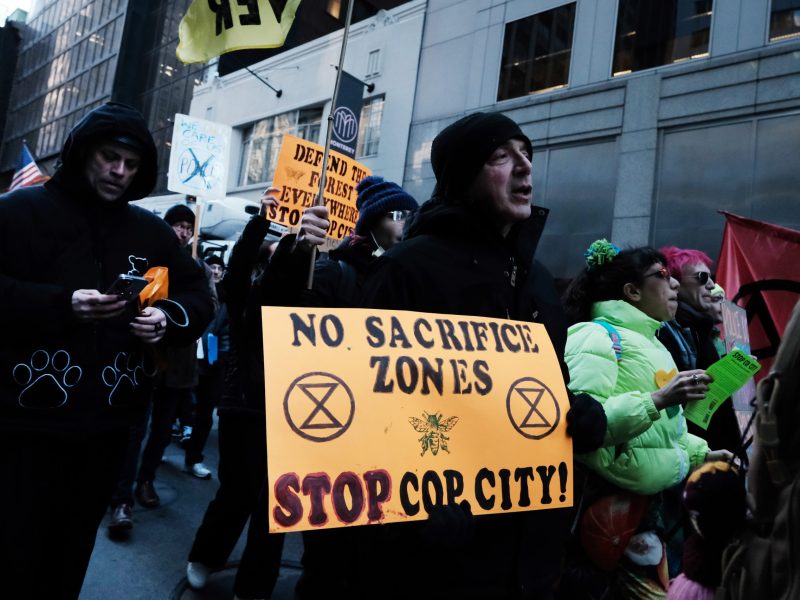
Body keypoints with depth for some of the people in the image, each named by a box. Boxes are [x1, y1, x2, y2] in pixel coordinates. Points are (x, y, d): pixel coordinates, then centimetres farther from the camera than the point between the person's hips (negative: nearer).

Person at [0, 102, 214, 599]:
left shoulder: (152, 232, 9)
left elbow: (199, 297, 11)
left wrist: (168, 319, -9)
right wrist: (60, 304, -21)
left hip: (109, 423, 3)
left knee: (71, 551, 17)